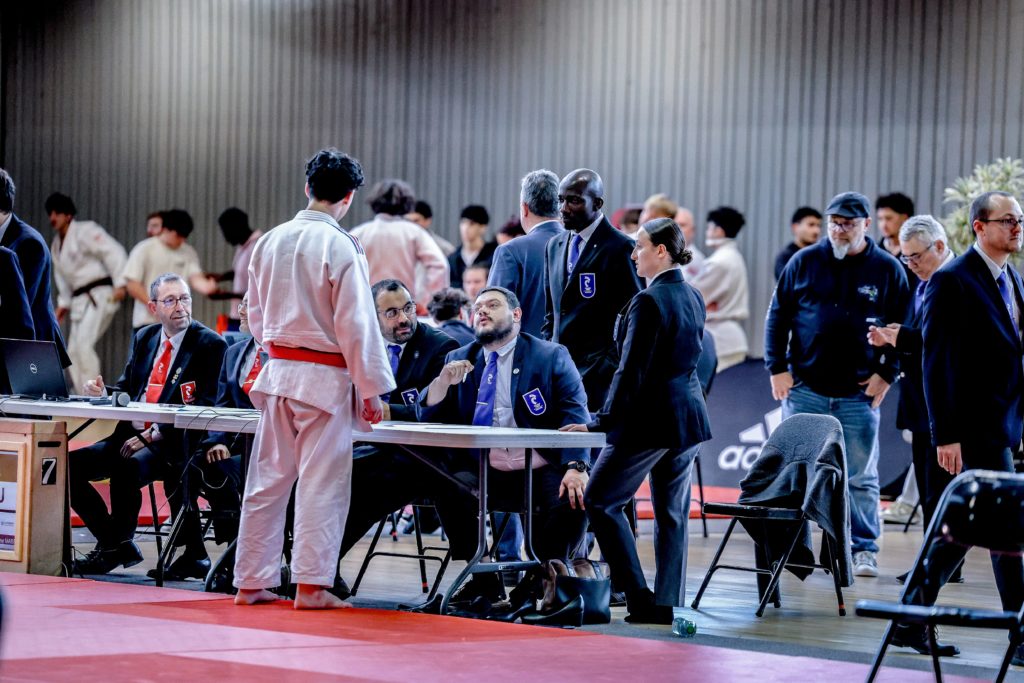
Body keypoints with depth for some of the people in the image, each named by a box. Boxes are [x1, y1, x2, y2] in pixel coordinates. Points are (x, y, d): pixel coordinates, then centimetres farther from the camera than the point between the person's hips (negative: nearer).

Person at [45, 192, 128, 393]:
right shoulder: (57, 244, 16)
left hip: (100, 295, -10)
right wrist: (63, 303, 20)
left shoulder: (84, 232, -11)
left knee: (83, 344, -21)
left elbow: (114, 252, -17)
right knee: (73, 352, 7)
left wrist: (120, 284, -21)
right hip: (81, 300, 10)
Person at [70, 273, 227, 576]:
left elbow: (204, 406, -11)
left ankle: (113, 549, -16)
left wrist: (153, 436, -18)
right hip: (131, 436, 7)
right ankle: (116, 543, -1)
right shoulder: (144, 338, 17)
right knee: (69, 465, -10)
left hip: (174, 443, -7)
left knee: (127, 466, -36)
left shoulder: (210, 344, -3)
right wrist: (104, 395, -6)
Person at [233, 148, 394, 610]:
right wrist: (371, 389, -7)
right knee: (322, 482, 0)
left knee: (268, 479, 11)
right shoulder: (339, 247, -14)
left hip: (279, 371, 6)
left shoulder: (271, 242, 5)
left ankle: (251, 582, 16)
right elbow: (355, 325, -13)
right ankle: (311, 585, 0)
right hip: (325, 377, -6)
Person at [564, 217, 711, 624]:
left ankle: (639, 598, -3)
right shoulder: (693, 298, 9)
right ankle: (668, 604, 11)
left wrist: (602, 422, -13)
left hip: (651, 418, -8)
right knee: (672, 513, 11)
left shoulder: (649, 301, -17)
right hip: (689, 416, 8)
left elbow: (632, 370, -18)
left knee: (601, 500, 2)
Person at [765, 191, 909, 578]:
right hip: (804, 389, 1)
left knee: (861, 477, 2)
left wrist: (886, 374, -3)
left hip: (860, 394, -1)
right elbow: (778, 315, 7)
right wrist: (777, 368, 0)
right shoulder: (805, 262, 4)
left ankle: (863, 550, 9)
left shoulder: (888, 270, 2)